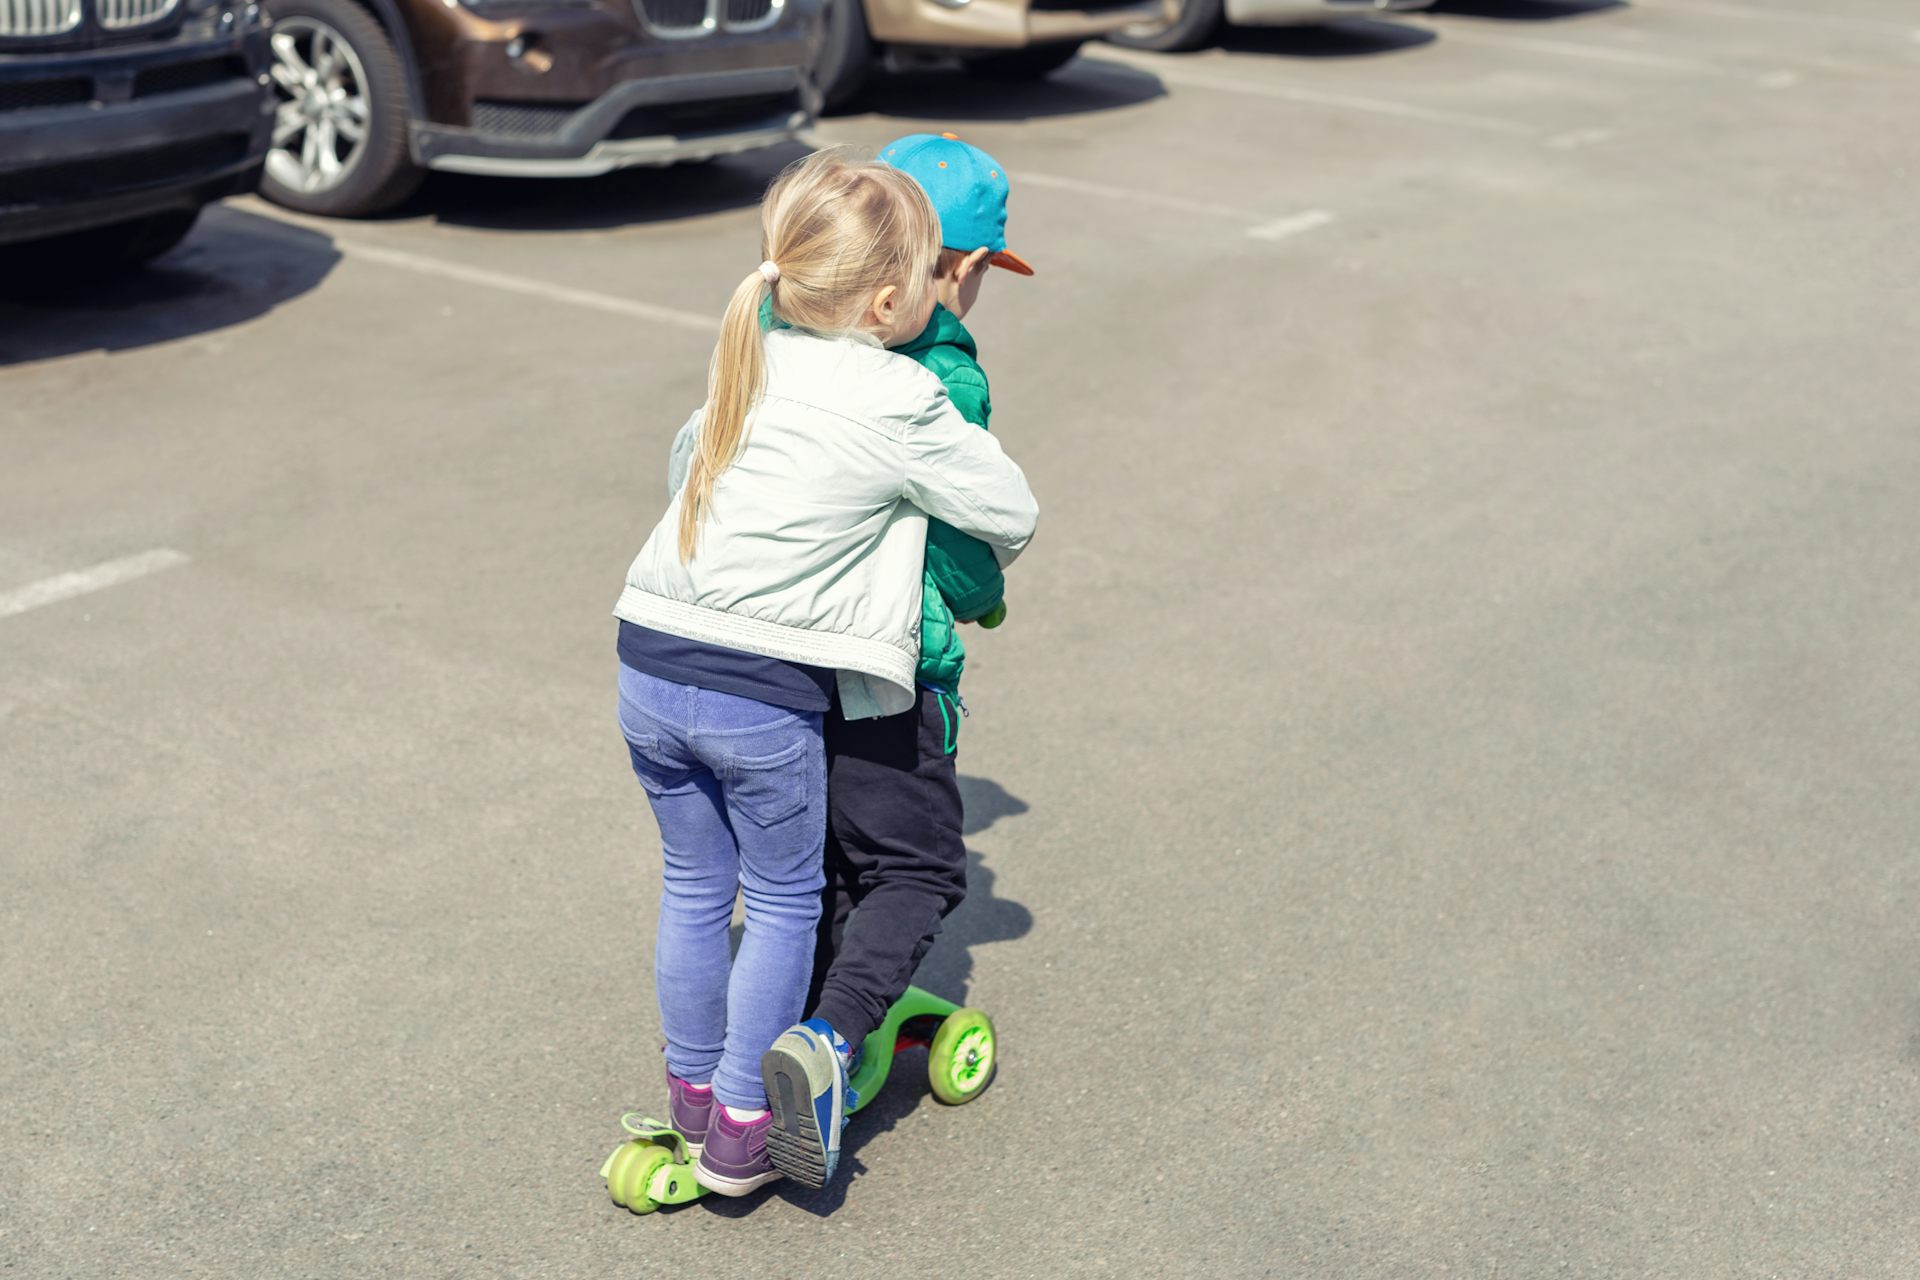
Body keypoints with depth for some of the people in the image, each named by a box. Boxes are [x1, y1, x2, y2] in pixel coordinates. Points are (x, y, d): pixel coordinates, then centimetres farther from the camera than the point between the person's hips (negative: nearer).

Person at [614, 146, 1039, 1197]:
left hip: (650, 665, 6)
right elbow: (1012, 513, 1)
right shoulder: (900, 401, -9)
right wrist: (979, 575, 22)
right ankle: (741, 1127, 19)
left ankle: (692, 1088, 35)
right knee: (783, 903, 13)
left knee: (694, 884, 21)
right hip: (763, 696, -6)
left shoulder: (746, 363, 8)